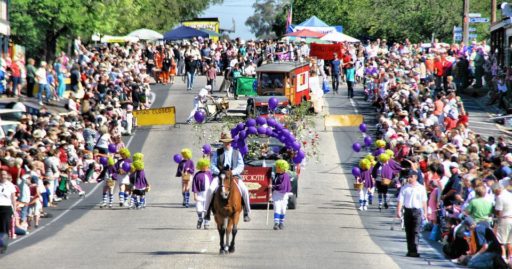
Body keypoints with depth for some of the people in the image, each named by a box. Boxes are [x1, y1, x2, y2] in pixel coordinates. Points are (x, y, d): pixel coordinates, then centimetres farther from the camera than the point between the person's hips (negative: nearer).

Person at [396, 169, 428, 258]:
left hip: (417, 211, -2)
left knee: (416, 232, -11)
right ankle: (410, 250, 15)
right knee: (408, 232, 7)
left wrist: (425, 212, 7)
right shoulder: (404, 188, 5)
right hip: (407, 210, 2)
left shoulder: (421, 188, 6)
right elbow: (400, 200, 0)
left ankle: (414, 251, -17)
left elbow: (424, 201, 10)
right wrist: (398, 211, -10)